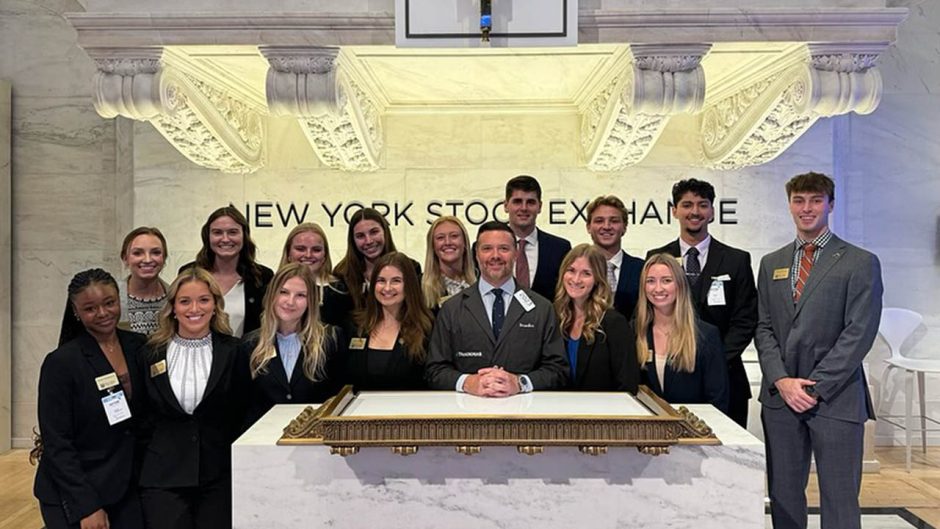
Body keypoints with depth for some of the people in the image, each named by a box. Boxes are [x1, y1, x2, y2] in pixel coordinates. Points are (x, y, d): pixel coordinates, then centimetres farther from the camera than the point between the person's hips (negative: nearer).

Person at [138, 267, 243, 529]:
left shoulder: (235, 353, -1)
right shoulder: (151, 354, 5)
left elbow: (246, 415, 2)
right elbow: (141, 418, 10)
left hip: (221, 478, -1)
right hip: (163, 479, 1)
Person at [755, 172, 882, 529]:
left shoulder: (860, 263, 0)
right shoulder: (771, 264, 14)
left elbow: (859, 333, -8)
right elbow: (764, 328, 9)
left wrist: (815, 387, -12)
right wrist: (781, 381, -6)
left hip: (835, 397, -4)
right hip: (780, 395, 4)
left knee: (839, 499, 1)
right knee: (783, 495, 10)